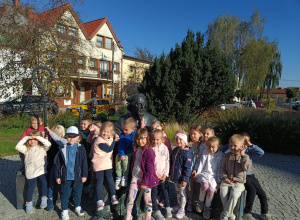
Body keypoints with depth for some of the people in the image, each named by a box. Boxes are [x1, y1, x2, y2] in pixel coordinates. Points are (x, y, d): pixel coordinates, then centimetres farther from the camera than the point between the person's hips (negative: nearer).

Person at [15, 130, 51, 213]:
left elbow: (48, 144, -12)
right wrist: (25, 138, -5)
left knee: (44, 182, -22)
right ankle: (29, 203, 22)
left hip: (41, 169, -1)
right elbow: (18, 147, -4)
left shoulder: (42, 147, 7)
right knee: (31, 187, 3)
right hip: (30, 171, 1)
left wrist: (38, 137, -11)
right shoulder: (27, 149, 11)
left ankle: (44, 198, -5)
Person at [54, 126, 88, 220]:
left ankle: (77, 207, 38)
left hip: (77, 176, 0)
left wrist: (84, 175, -2)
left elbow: (84, 163, -2)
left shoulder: (81, 148, -6)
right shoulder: (62, 148, -5)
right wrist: (57, 176, 1)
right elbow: (57, 163, 1)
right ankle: (64, 210, 29)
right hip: (66, 176, 0)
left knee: (77, 193, 17)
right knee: (65, 194, 11)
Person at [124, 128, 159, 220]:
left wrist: (145, 182, -14)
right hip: (135, 177, 6)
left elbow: (150, 169, -17)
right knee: (130, 198, 7)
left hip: (145, 179, -5)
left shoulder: (149, 152, -19)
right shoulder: (137, 149, 2)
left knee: (147, 199, 8)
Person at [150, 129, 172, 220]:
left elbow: (167, 162, 1)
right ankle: (156, 211, 18)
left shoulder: (165, 148, -3)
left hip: (162, 175, 2)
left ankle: (168, 208, 32)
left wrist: (165, 174, -5)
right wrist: (155, 174, -11)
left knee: (164, 191, 14)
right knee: (154, 193, 4)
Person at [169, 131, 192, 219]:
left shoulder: (186, 152, -19)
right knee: (177, 192, 23)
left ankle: (182, 210, 25)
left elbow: (187, 167, -19)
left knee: (182, 193, 9)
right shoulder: (175, 150, 3)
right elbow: (171, 163, 13)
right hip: (175, 176, 7)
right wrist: (170, 174, 16)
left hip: (181, 177, -7)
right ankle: (178, 205, 43)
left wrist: (185, 179, -20)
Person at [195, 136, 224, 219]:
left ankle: (207, 207, 1)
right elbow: (201, 164, 6)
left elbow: (220, 168, 1)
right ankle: (200, 201, -1)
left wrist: (218, 181, -2)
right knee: (205, 185, -29)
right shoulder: (205, 152, 3)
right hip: (204, 174, 0)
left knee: (211, 189, -25)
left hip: (214, 176, 0)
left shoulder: (221, 155, 0)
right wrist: (197, 174, 2)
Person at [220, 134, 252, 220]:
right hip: (227, 181, 2)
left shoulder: (245, 156, 2)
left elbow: (247, 168, -14)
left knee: (234, 195, -29)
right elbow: (222, 168, 10)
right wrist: (224, 178, -6)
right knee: (223, 193, -26)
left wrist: (243, 155, -17)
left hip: (238, 182, -2)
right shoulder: (227, 156, 8)